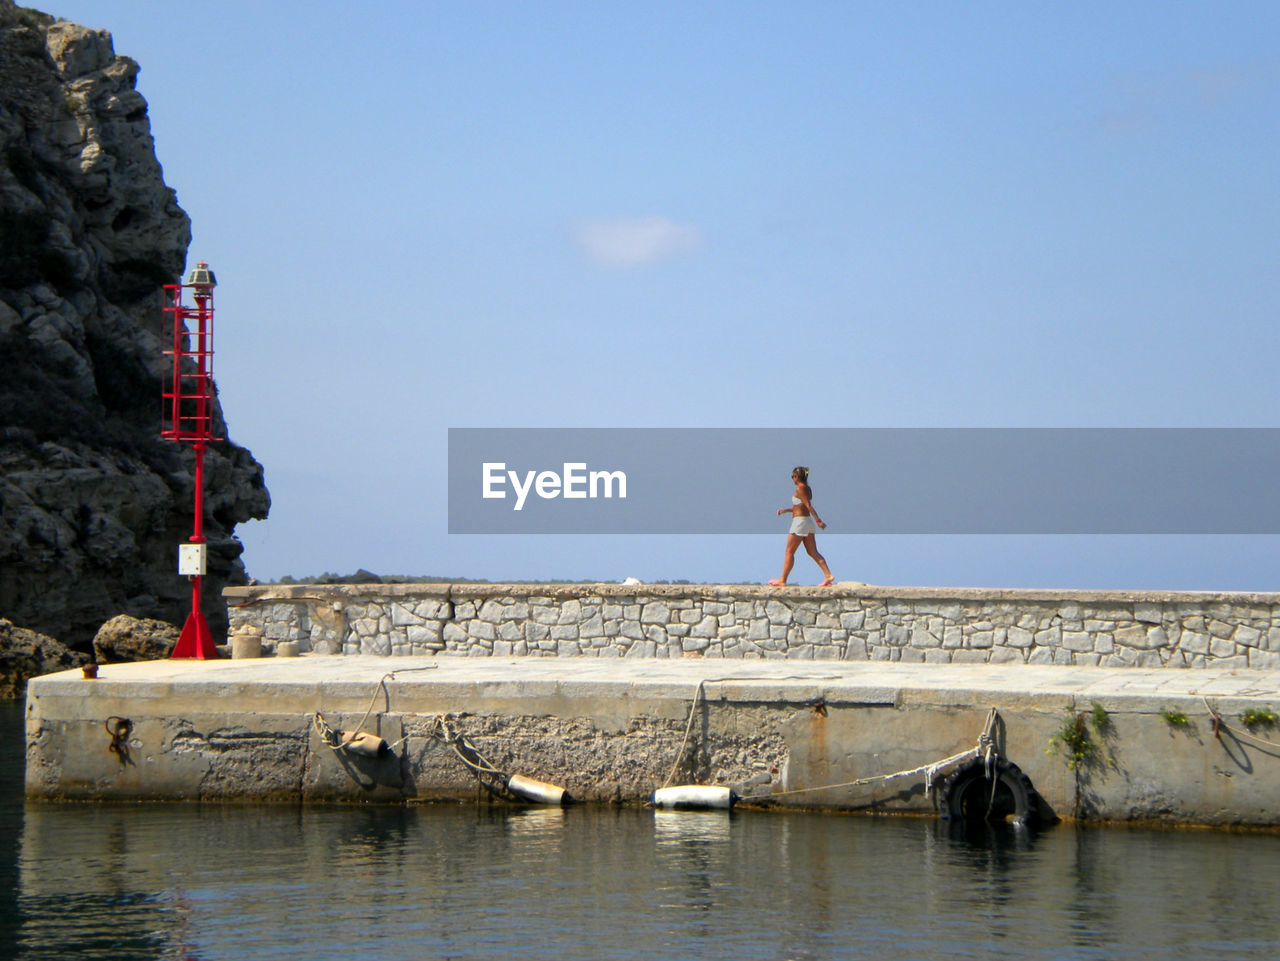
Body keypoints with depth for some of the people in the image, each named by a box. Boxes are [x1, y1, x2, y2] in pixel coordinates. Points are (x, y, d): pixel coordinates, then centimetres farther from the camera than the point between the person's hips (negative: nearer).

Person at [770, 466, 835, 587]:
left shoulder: (800, 488, -12)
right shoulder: (807, 488, 15)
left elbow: (809, 506, -19)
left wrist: (818, 520, -24)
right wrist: (785, 510, 27)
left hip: (800, 521, -9)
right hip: (808, 521, 9)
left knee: (789, 552, -1)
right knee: (813, 553, 6)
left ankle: (782, 580, 2)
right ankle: (829, 576, -4)